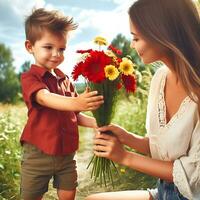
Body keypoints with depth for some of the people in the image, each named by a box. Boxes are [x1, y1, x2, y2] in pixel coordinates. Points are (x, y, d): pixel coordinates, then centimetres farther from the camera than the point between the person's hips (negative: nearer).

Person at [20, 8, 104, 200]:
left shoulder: (64, 79, 9)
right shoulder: (29, 78, -10)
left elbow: (74, 116, 11)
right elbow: (45, 98, -32)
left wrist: (95, 123, -8)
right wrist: (74, 103, -51)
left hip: (66, 154, 5)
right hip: (38, 155, -4)